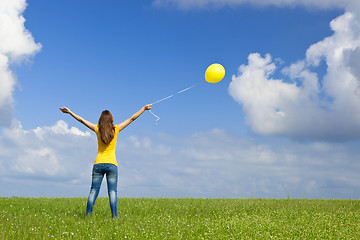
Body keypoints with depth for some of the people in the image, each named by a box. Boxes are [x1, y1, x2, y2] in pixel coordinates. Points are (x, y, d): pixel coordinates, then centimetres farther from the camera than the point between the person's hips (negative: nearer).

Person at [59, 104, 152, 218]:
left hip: (98, 164, 2)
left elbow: (82, 120, 9)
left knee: (93, 190, 4)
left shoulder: (98, 129, 1)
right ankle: (114, 216, -10)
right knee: (112, 191, -3)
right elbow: (132, 119, 5)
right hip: (111, 164, -1)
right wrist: (144, 108, 13)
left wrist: (69, 112, 19)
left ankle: (88, 214, 0)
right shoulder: (115, 129, -1)